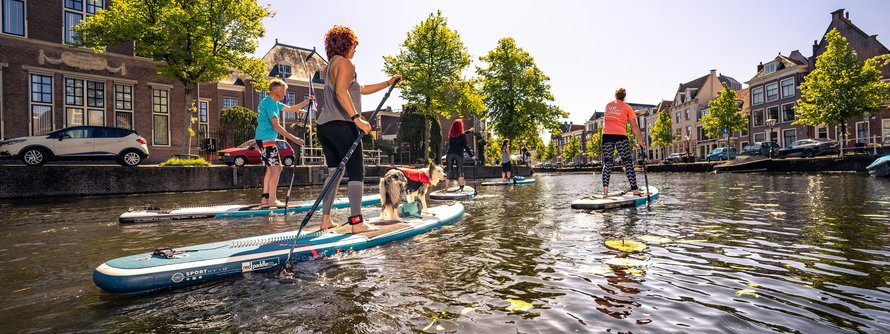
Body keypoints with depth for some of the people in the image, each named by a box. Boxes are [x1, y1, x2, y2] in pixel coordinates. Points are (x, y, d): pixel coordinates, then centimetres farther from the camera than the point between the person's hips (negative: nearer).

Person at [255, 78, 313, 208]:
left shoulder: (275, 103, 17)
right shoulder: (269, 103, -14)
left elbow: (292, 108, 24)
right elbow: (276, 126, -19)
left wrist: (307, 101, 12)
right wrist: (293, 138, -19)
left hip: (263, 140, 11)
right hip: (266, 140, -11)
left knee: (271, 168, 13)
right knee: (276, 168, -12)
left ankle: (265, 198, 17)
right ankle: (272, 200, -11)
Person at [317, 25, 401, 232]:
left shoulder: (330, 66, 26)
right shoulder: (345, 64, -4)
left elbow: (362, 89, 28)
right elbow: (341, 92, -22)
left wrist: (388, 83, 27)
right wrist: (357, 119, -27)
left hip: (324, 125, 10)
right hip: (341, 125, -9)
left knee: (335, 172, 12)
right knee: (356, 172, -8)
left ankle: (326, 220, 13)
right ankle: (356, 222, -12)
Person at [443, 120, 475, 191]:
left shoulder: (451, 134, 12)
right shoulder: (462, 135, -4)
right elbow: (465, 146, -8)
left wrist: (468, 131, 41)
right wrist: (471, 155, -4)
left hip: (450, 154, 3)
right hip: (458, 154, -3)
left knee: (449, 172, 4)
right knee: (460, 171, 6)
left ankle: (446, 188, 0)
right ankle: (461, 187, 5)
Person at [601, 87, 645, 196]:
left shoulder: (608, 105, 16)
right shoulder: (627, 107, 7)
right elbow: (634, 127, 4)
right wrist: (640, 141, 10)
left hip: (607, 135, 3)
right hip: (620, 135, -3)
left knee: (607, 163, 5)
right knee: (628, 162, 0)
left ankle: (605, 187, -6)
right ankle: (634, 188, -4)